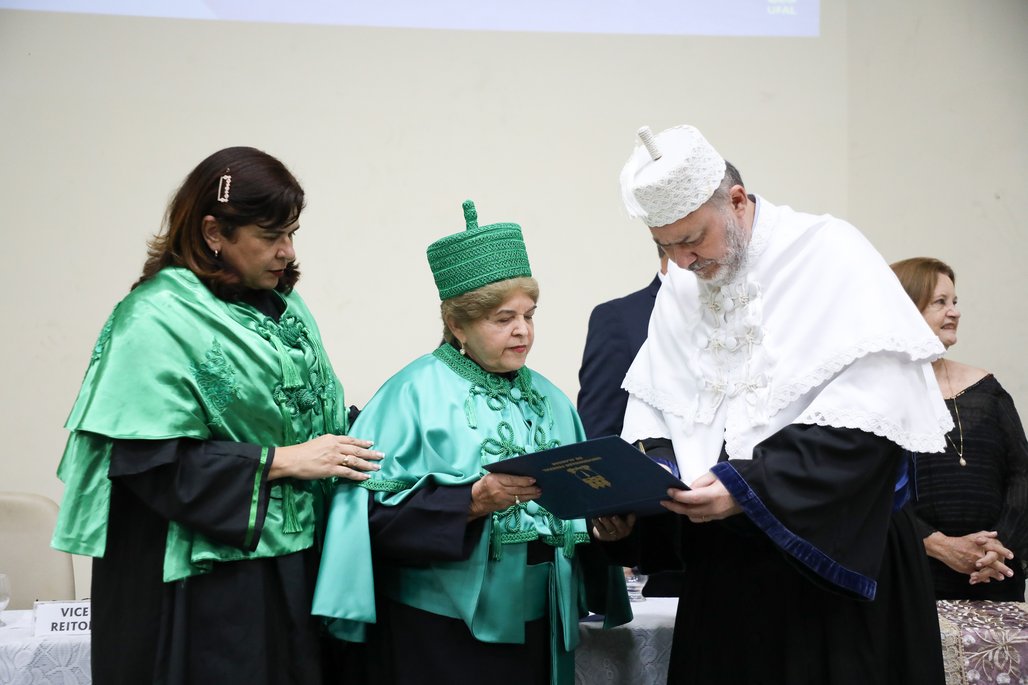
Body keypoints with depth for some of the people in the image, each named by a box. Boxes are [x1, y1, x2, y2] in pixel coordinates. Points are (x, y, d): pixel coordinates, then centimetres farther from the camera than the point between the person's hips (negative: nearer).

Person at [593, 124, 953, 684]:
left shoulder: (829, 254, -9)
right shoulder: (679, 290, 10)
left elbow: (872, 410, -20)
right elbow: (652, 417, 14)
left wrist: (749, 487, -24)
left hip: (839, 550, -5)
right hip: (722, 563, 5)